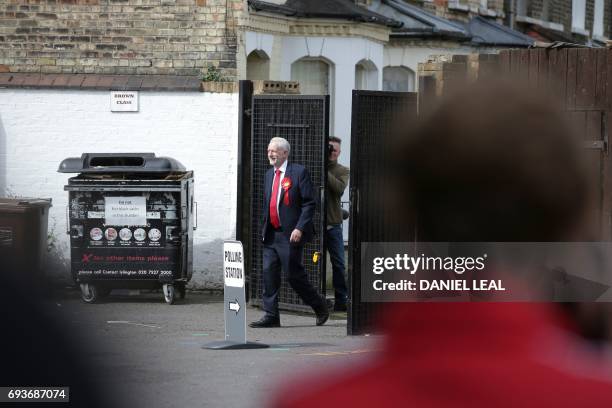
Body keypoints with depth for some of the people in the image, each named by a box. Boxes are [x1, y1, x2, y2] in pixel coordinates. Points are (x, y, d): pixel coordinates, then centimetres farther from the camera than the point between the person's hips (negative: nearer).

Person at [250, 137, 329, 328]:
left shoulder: (299, 172, -7)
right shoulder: (269, 174, 15)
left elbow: (309, 203, -11)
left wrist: (299, 228, -18)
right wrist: (264, 229, 14)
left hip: (291, 235, -7)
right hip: (271, 234, 7)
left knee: (294, 274, -4)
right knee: (269, 273, 0)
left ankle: (320, 307, 15)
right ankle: (271, 316, 3)